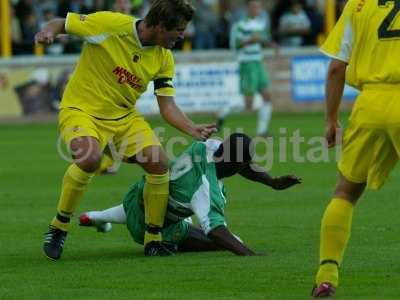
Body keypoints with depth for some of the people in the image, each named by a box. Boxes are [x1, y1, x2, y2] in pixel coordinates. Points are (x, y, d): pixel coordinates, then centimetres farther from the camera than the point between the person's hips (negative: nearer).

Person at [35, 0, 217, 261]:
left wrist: (194, 130, -17)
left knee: (159, 163, -14)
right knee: (90, 158, -34)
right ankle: (59, 227, -12)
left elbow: (167, 107, 0)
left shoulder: (164, 58, -2)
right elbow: (61, 23, -6)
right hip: (82, 110, -5)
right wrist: (48, 32, -30)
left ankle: (153, 239, 4)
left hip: (125, 117, 5)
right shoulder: (109, 24, -19)